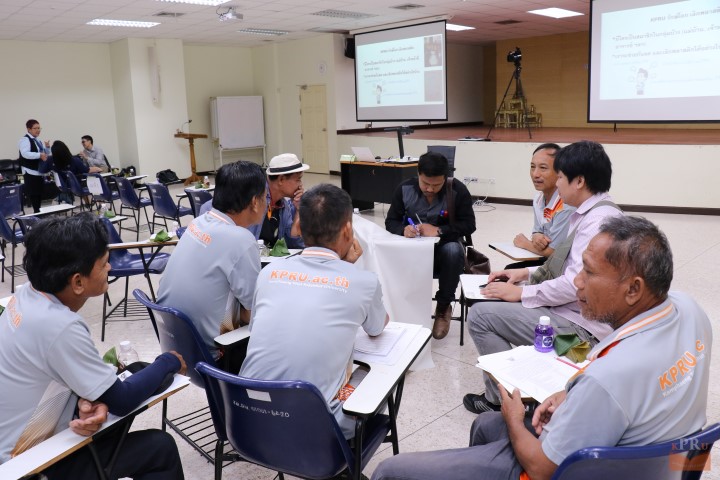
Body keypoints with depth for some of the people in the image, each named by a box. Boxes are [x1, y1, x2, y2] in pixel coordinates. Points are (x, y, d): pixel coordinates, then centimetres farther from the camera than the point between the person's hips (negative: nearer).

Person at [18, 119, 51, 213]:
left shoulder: (38, 140, 16)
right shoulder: (25, 140, -10)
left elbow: (46, 153, 22)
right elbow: (25, 154, -24)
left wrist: (47, 147, 1)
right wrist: (39, 155, -30)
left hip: (40, 171, 9)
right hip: (30, 172, -9)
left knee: (40, 193, 12)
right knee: (33, 194, -9)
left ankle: (38, 211, 19)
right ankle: (36, 212, -7)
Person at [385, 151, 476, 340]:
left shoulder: (458, 190, -13)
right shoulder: (404, 189, -6)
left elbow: (469, 225, -13)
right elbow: (391, 221, -3)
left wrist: (439, 230, -29)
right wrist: (404, 229, -27)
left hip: (445, 246, -1)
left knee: (453, 251, -36)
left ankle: (443, 308, -13)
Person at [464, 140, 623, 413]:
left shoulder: (598, 220, -22)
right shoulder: (594, 214, 10)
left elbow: (576, 283, -27)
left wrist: (521, 293, -16)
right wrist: (527, 273, 9)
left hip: (581, 325, -11)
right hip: (574, 311, 11)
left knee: (480, 315, -11)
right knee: (495, 306, 19)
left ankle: (503, 400, 4)